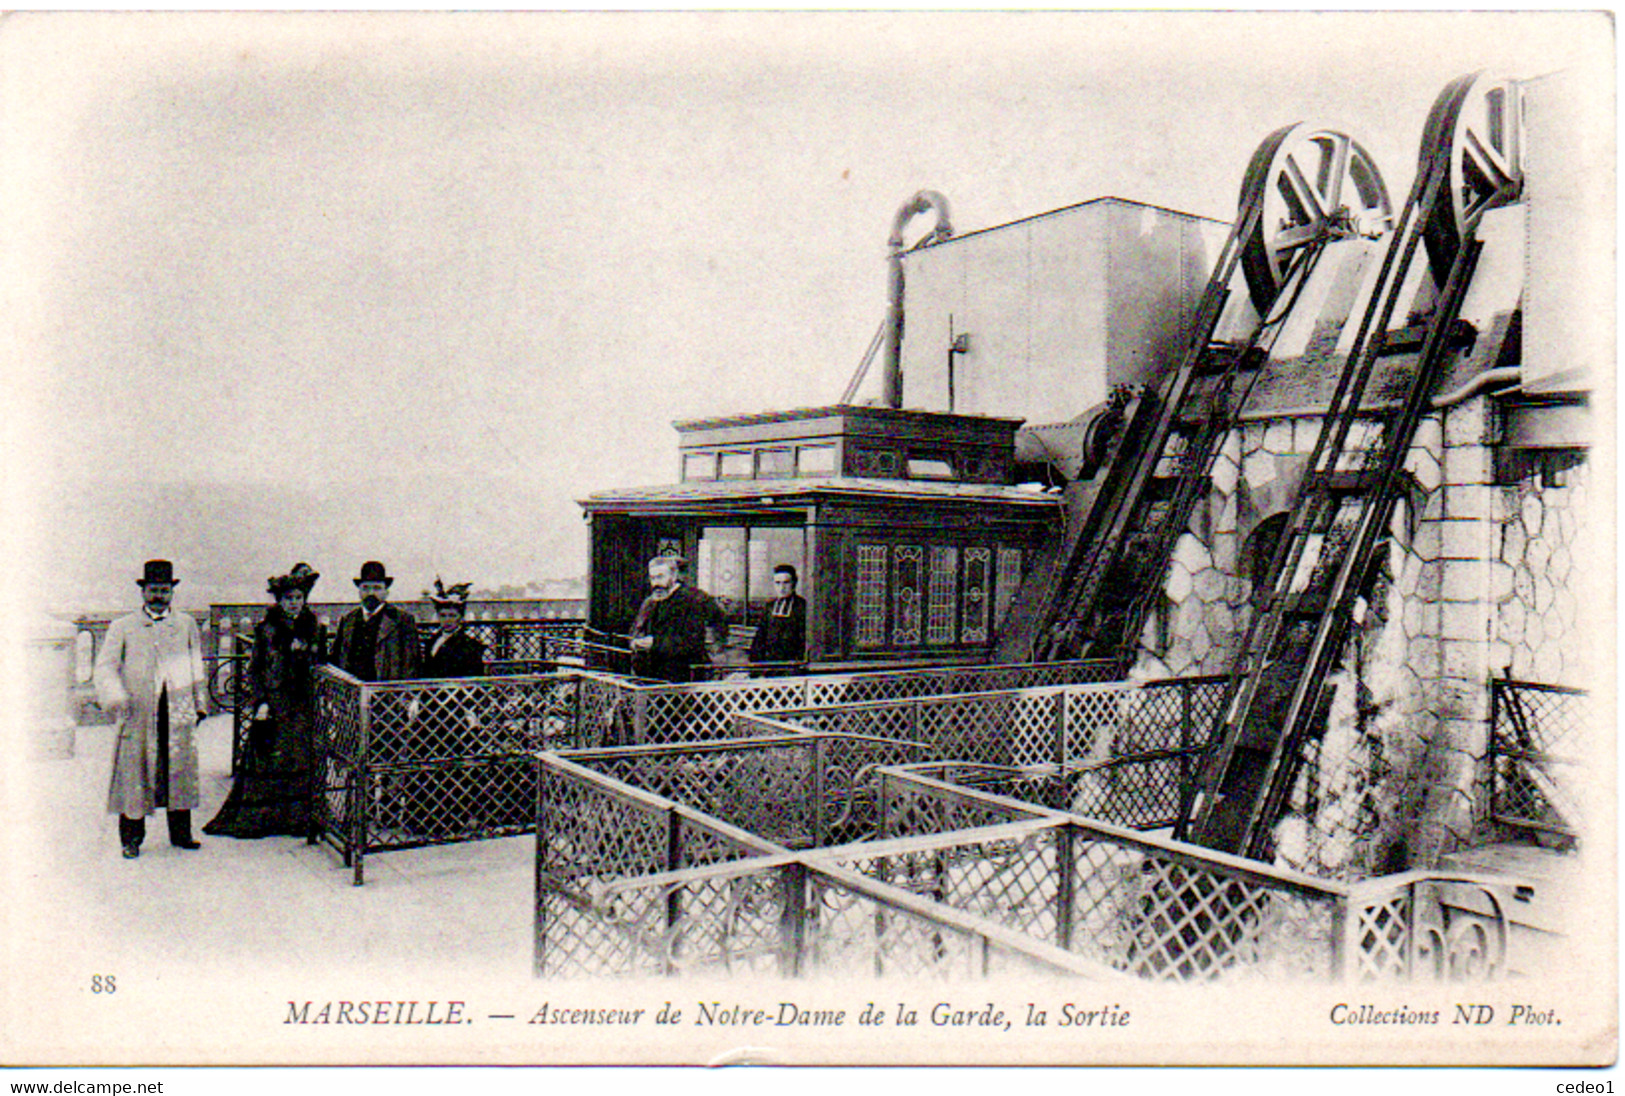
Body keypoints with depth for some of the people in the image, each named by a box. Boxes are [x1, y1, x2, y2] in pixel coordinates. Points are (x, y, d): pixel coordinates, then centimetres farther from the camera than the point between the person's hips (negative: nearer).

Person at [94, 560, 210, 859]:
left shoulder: (186, 624, 17)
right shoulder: (122, 627, 10)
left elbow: (197, 667, 19)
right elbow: (105, 667, 3)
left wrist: (200, 704, 14)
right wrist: (116, 697, -14)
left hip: (179, 712, 2)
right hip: (138, 712, -2)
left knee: (181, 770, 3)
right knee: (134, 772, -1)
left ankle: (181, 833, 12)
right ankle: (131, 838, 9)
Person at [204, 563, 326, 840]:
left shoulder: (315, 628, 7)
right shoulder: (266, 629, 2)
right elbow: (254, 669, 2)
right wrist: (260, 702, -5)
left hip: (303, 705, 1)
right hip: (273, 704, -1)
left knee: (302, 761, 0)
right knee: (266, 762, -1)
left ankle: (299, 818, 7)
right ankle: (262, 818, 8)